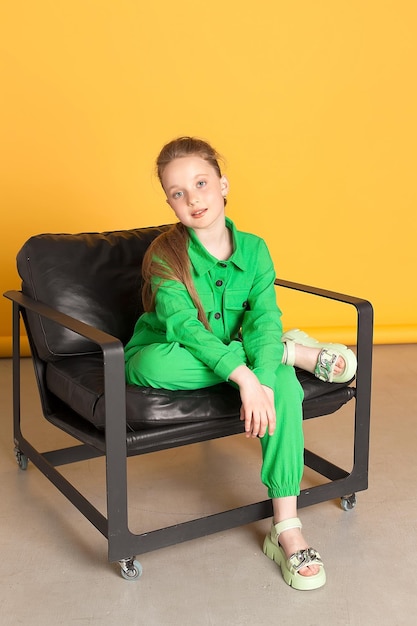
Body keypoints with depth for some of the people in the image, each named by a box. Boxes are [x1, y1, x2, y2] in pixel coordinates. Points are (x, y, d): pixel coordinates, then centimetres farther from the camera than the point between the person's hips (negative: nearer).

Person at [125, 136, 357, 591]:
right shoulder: (165, 254, -15)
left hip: (237, 358, 2)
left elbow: (264, 320, -16)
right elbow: (184, 326, -27)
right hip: (170, 360, -2)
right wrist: (245, 376, -39)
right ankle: (295, 350, -20)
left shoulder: (253, 249, -5)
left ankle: (286, 529, -24)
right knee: (154, 363, -38)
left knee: (284, 383, -29)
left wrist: (261, 384, -33)